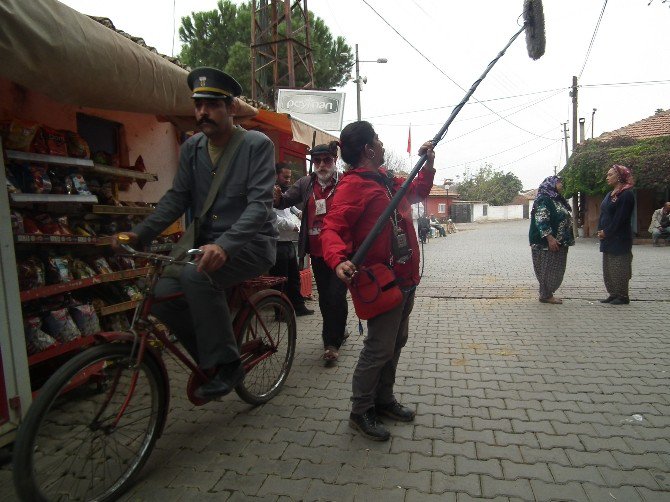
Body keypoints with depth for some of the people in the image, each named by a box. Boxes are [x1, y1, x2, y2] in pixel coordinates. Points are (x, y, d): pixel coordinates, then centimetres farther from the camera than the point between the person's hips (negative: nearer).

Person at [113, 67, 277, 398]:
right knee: (163, 294, -15)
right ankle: (210, 360, 11)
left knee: (196, 275, -33)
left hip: (249, 242, -6)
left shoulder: (257, 145, -9)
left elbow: (259, 204, -20)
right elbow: (177, 197, 8)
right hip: (203, 239, 6)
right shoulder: (191, 147, 8)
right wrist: (139, 234, -8)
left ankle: (227, 366, -13)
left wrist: (224, 245, -36)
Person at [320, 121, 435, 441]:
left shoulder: (388, 180, 14)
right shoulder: (353, 185, -15)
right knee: (379, 348, -3)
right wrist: (339, 260, -43)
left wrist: (428, 165, 17)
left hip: (405, 278, 10)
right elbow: (333, 227, -25)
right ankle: (360, 412, 15)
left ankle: (384, 399, 35)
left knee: (397, 342, 18)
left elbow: (418, 192, 31)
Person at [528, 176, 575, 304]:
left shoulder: (558, 200, 17)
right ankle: (546, 295, 7)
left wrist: (568, 240, 21)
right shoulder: (544, 200, -12)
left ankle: (548, 294, 20)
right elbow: (541, 220, -21)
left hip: (559, 242, 10)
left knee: (556, 270, 12)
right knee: (547, 269, -3)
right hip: (547, 242, -10)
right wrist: (550, 238, -26)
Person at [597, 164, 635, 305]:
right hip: (607, 238, 9)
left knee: (619, 267, -3)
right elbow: (603, 214, 15)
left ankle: (623, 296, 6)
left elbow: (620, 218, -17)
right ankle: (613, 294, 19)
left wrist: (606, 232, -14)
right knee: (607, 268, 11)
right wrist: (600, 231, 3)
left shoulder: (626, 194, -11)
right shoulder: (610, 194, 15)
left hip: (619, 238, -9)